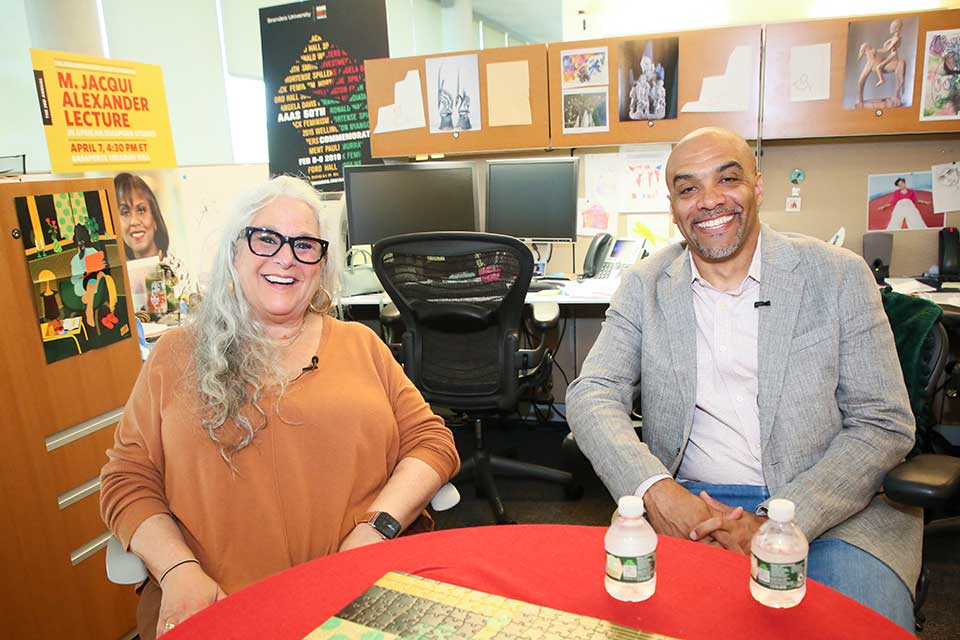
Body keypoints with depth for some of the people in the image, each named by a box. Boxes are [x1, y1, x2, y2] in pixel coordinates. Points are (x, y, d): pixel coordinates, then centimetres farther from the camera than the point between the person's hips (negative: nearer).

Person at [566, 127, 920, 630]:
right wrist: (654, 489, -22)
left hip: (829, 510, 0)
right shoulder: (646, 285, 5)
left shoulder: (839, 275, 0)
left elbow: (884, 424, -3)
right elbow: (592, 394, -3)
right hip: (684, 504, 1)